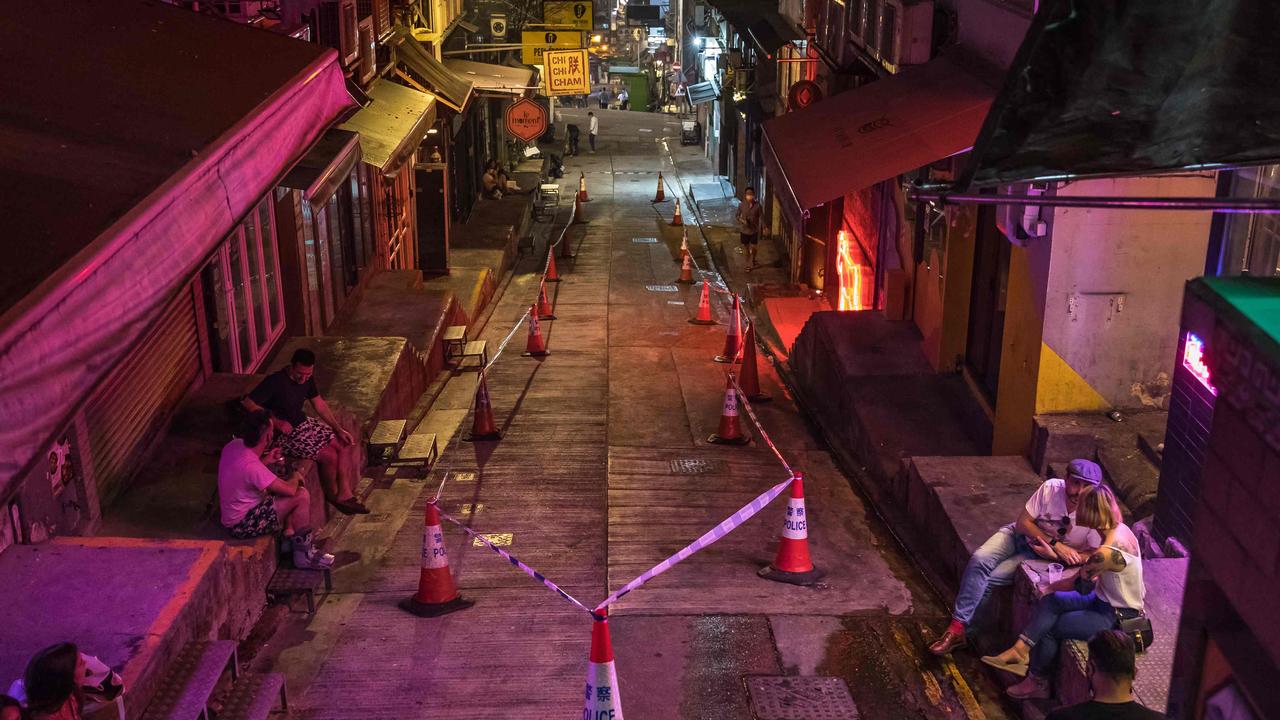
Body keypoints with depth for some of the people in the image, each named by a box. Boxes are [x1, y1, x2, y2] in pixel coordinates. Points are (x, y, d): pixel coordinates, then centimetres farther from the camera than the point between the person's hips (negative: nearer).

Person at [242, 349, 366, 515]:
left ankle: (344, 494, 2)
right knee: (329, 455, -19)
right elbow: (248, 403, -26)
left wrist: (339, 429, 1)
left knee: (344, 444, -3)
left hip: (303, 423, 8)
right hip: (283, 434, -8)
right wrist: (277, 422, -26)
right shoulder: (275, 381, -26)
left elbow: (319, 404, 8)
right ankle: (332, 494, 8)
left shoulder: (307, 378, -3)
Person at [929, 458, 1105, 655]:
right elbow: (1023, 522, -11)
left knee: (990, 579, -21)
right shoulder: (1051, 488, -21)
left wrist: (1055, 553, -24)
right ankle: (957, 627, -17)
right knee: (979, 560, -24)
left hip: (1039, 554, -2)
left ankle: (962, 629, -5)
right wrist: (1055, 543, -22)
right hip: (1020, 534, 2)